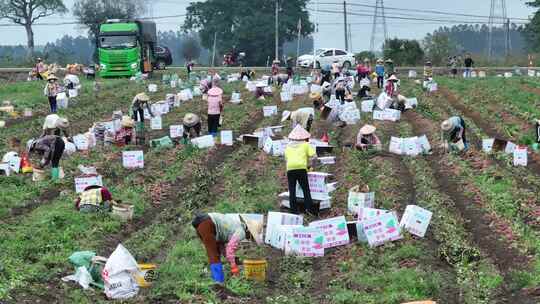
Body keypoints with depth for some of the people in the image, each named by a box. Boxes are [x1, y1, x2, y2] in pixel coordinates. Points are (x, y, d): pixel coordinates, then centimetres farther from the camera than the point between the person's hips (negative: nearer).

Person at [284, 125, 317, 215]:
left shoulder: (288, 146, 24)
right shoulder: (306, 145, 14)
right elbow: (313, 156, 4)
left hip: (290, 168, 3)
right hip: (301, 168, -3)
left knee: (292, 191, 5)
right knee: (306, 190, 2)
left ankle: (294, 210, 1)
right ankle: (310, 208, -8)